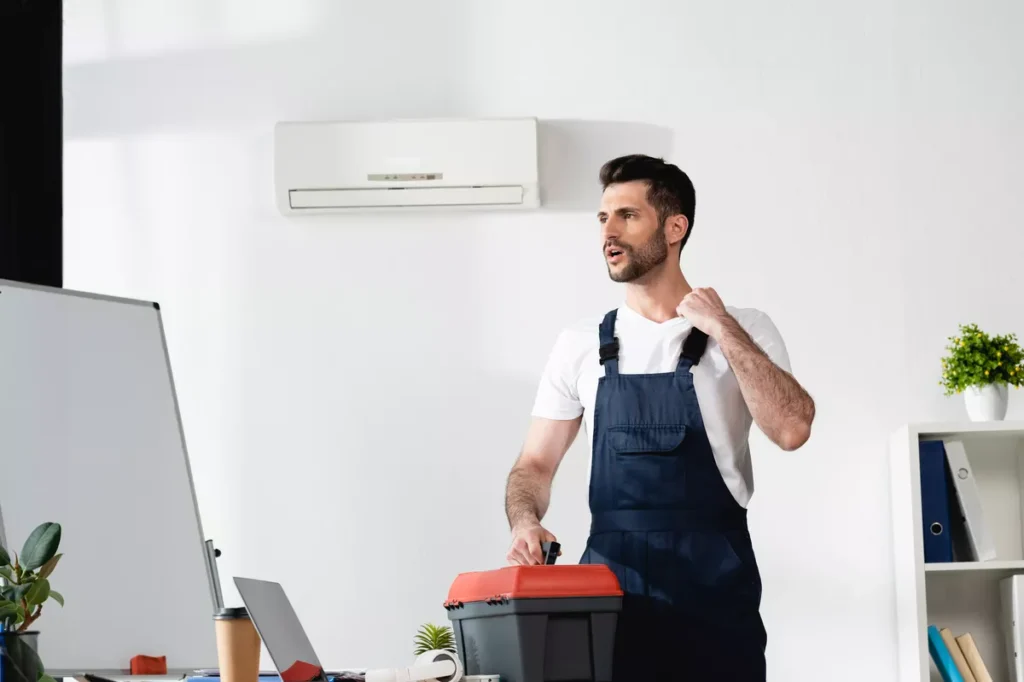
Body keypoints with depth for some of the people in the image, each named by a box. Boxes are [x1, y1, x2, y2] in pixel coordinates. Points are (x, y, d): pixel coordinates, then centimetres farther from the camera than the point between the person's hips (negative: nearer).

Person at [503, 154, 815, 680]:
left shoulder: (742, 331, 2)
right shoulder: (579, 345, 9)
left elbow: (791, 429, -12)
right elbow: (536, 462, 8)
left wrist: (725, 331, -13)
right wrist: (525, 521, -12)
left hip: (714, 587, -2)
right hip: (610, 583, 2)